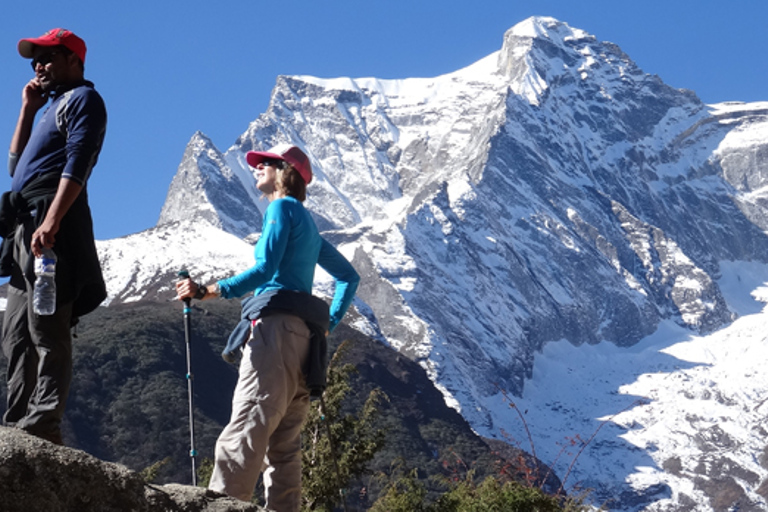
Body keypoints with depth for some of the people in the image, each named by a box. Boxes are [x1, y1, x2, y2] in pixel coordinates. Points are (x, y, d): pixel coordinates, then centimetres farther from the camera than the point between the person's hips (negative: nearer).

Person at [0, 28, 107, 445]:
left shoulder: (83, 99, 1)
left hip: (52, 224, -10)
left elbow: (77, 165, -14)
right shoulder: (52, 107, 29)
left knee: (46, 332, -16)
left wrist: (51, 221, -25)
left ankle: (43, 425, -21)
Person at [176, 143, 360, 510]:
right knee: (283, 444, 5)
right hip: (303, 336, 9)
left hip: (277, 326, -9)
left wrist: (207, 291, -19)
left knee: (245, 432, -19)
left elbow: (265, 269, -14)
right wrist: (330, 322, 28)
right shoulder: (307, 223, 27)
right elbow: (349, 276, 33)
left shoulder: (282, 207, 0)